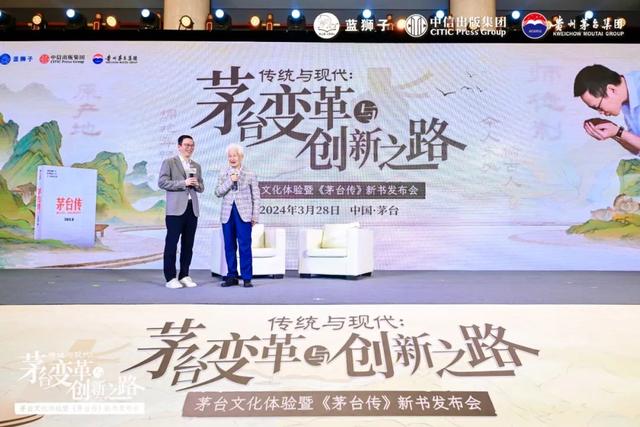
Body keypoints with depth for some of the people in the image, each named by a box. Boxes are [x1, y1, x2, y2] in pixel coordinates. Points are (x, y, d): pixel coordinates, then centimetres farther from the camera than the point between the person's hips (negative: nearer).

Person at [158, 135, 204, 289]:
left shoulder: (196, 166, 19)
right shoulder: (169, 162, 3)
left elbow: (201, 188, 20)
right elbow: (162, 182, -8)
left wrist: (197, 185, -4)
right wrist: (183, 183, -16)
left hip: (192, 209, 5)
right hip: (176, 209, -5)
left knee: (188, 245, 6)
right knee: (171, 244, -3)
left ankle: (184, 276, 14)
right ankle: (170, 278, 2)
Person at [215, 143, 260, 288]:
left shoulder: (250, 174, 3)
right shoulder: (223, 173, 9)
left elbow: (256, 197, 4)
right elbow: (218, 192, 2)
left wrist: (255, 216, -1)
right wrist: (230, 181, -11)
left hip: (244, 213, -2)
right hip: (227, 213, 3)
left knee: (245, 246, -4)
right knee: (229, 246, 6)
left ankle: (247, 278, 3)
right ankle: (232, 276, 15)